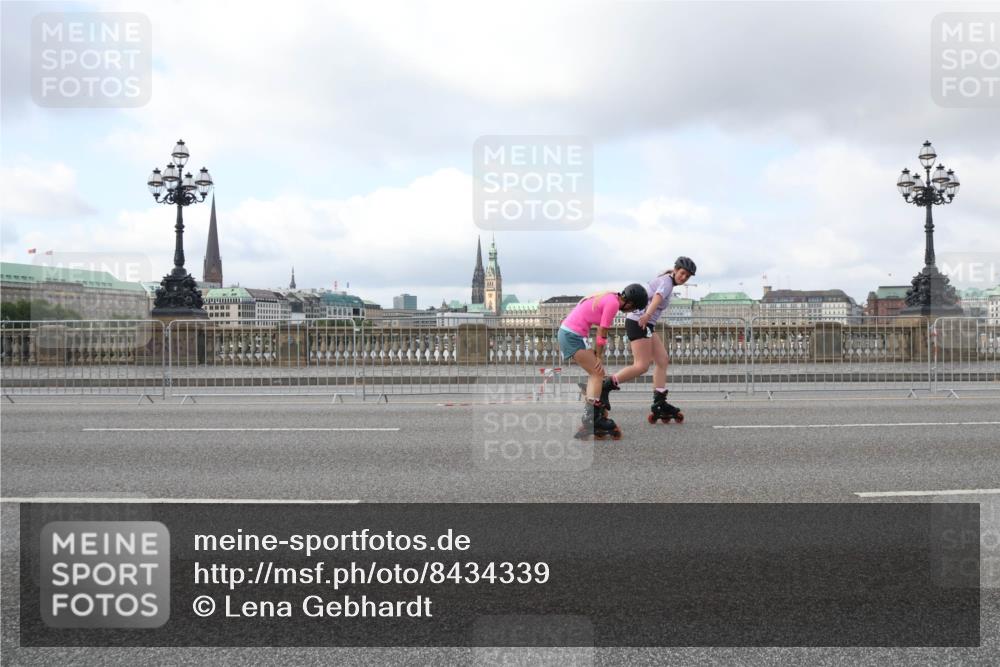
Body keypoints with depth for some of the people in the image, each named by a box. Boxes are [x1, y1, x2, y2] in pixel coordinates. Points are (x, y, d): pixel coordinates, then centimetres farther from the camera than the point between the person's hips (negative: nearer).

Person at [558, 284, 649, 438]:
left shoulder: (608, 298, 14)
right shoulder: (613, 303, -15)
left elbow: (601, 332, 12)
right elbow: (602, 333, -11)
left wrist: (598, 355, 9)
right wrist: (599, 357, 0)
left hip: (568, 333, 10)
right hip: (572, 335, -10)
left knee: (596, 373, 13)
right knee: (598, 373, -5)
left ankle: (590, 421, 14)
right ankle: (592, 420, -9)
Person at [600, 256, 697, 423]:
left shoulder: (664, 280, 20)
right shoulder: (667, 281, -10)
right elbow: (658, 297, -31)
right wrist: (648, 314, -49)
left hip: (644, 324, 10)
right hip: (639, 323, -10)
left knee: (662, 360, 6)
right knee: (642, 366, -14)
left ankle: (659, 404, 5)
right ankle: (603, 387, -12)